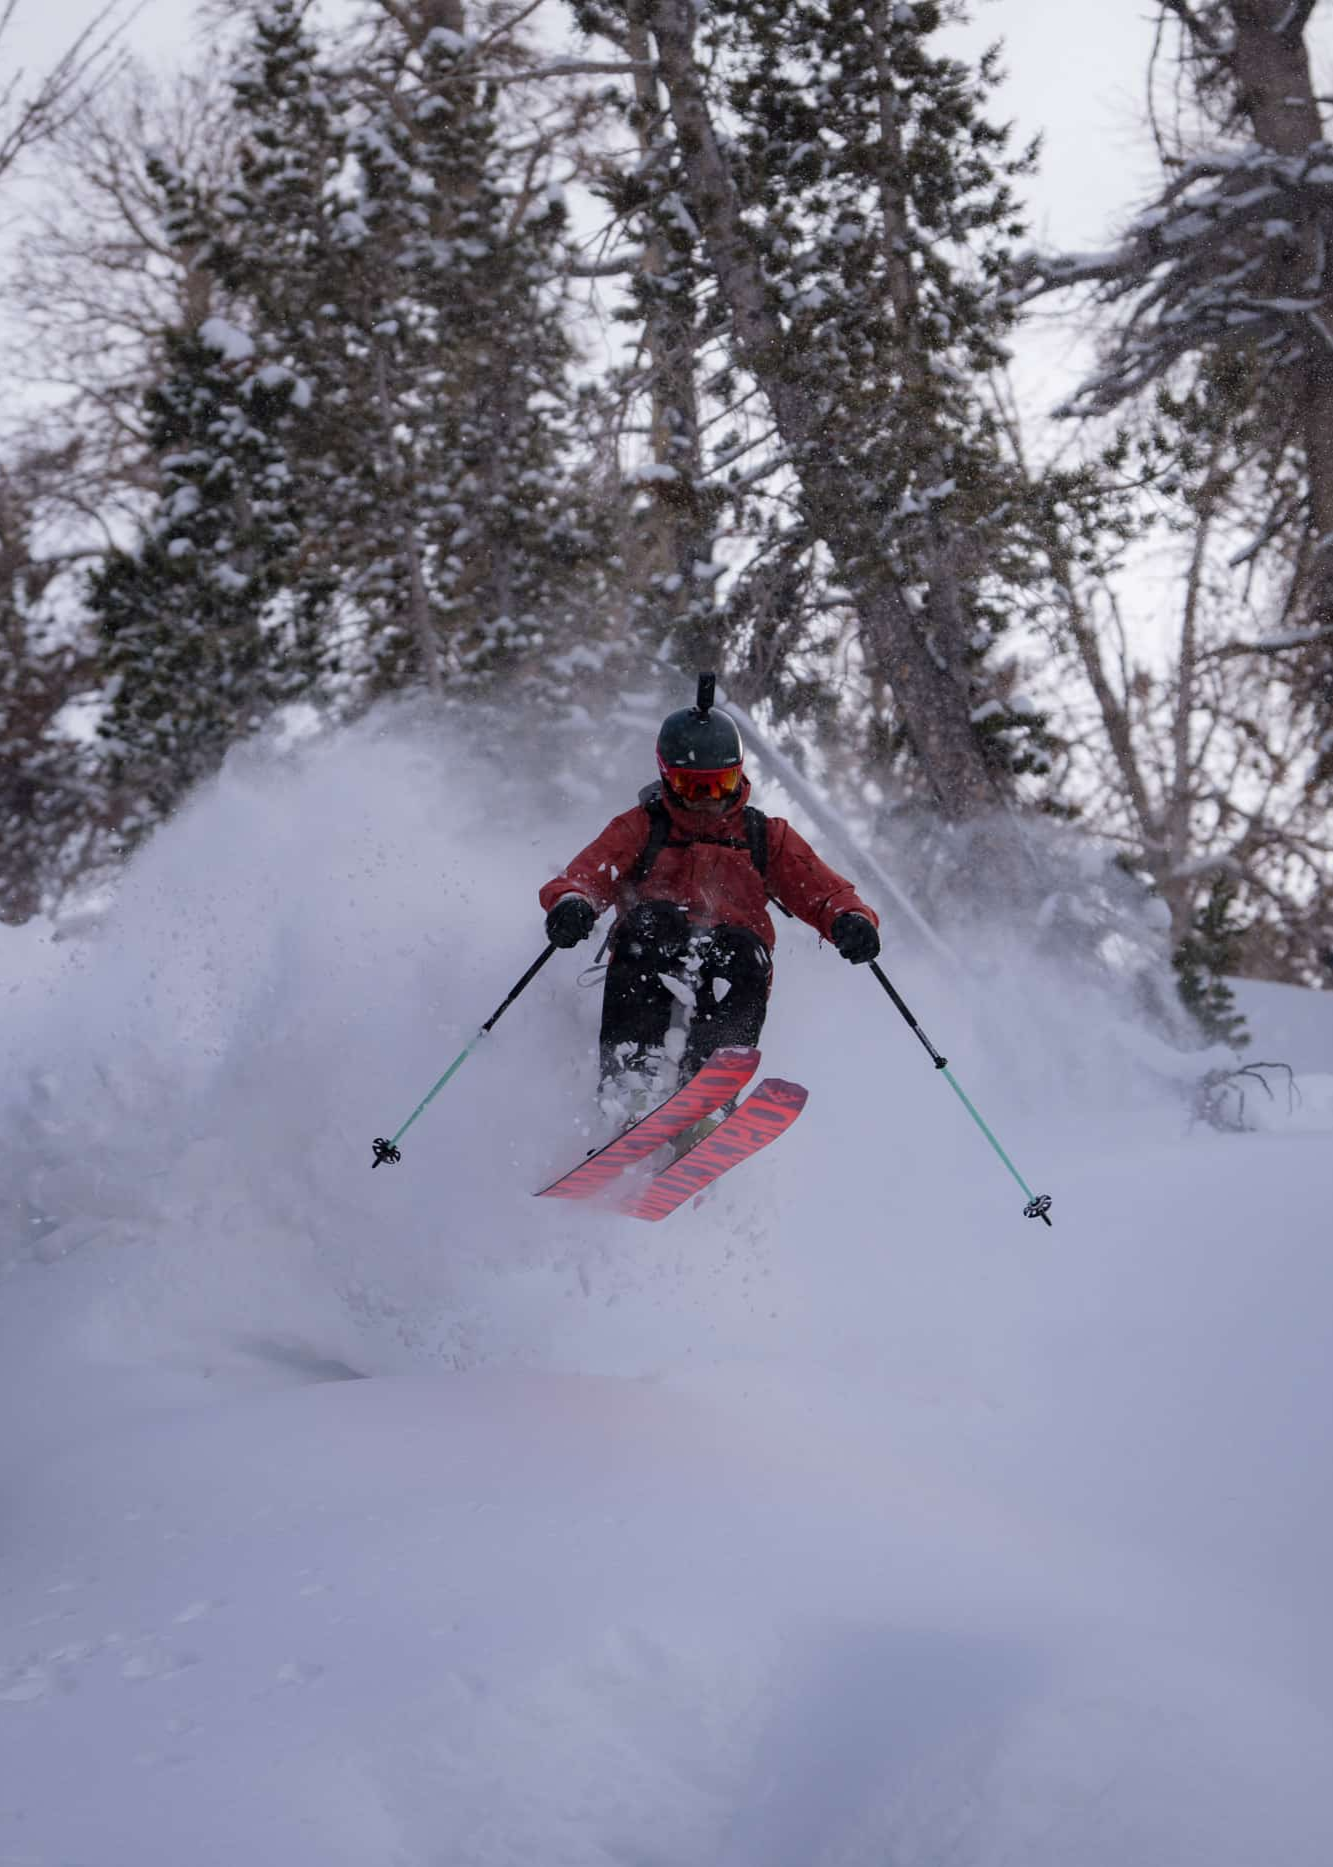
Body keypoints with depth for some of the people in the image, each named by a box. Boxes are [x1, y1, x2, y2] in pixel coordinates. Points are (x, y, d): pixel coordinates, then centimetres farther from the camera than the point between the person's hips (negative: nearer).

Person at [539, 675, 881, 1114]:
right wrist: (572, 904, -23)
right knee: (654, 919, -32)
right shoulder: (642, 827, 18)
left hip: (729, 977, 1)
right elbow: (586, 874, 2)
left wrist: (851, 920, -13)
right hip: (649, 974, 0)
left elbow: (824, 892, 12)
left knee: (739, 946, -32)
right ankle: (630, 1078, -41)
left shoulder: (765, 837, 22)